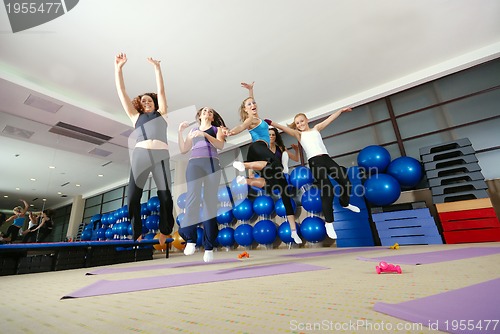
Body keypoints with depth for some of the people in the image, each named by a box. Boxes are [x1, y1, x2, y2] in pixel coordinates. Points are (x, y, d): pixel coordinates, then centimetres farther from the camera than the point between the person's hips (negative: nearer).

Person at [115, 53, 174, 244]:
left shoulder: (161, 114, 25)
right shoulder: (136, 117, 26)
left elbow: (161, 91, 22)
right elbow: (121, 92, 23)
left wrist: (157, 68, 18)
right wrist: (118, 68, 19)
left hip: (160, 155, -1)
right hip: (140, 154, 1)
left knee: (165, 196, -5)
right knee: (133, 197, -8)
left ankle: (164, 233, 10)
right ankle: (137, 236, 3)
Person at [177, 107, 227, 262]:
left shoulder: (217, 129, 23)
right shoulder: (193, 131, 29)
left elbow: (220, 145, 2)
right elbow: (183, 150, 19)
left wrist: (205, 135, -10)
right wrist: (180, 132, 11)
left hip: (212, 164, -1)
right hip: (194, 163, 2)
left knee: (210, 202, -9)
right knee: (193, 197, -22)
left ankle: (209, 247, -7)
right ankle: (190, 239, -17)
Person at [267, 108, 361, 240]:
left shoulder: (316, 128, 23)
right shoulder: (298, 134, 13)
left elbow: (330, 119, 25)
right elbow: (285, 128, -1)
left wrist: (341, 110, 27)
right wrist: (271, 123, -14)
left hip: (326, 158, 4)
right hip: (315, 162, -4)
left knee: (346, 181, 5)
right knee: (328, 191, -15)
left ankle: (345, 204, 37)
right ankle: (329, 223, -1)